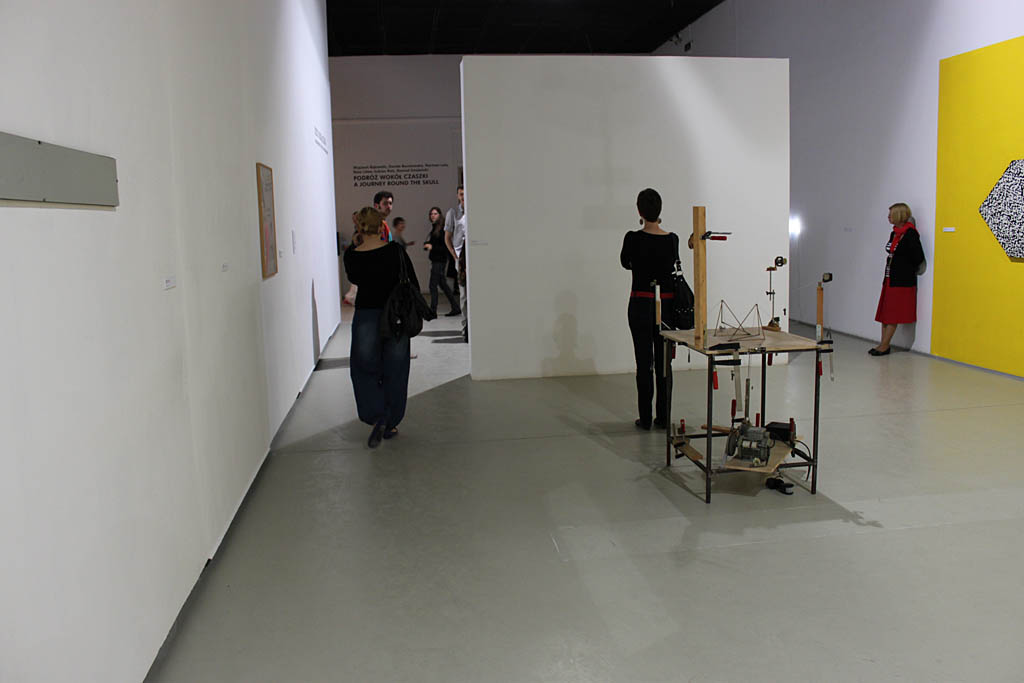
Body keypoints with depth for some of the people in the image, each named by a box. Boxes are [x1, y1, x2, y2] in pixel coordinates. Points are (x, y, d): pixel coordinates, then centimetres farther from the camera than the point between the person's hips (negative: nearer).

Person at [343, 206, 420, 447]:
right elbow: (413, 283, -3)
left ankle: (377, 417, -4)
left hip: (365, 317, 0)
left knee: (364, 369, 15)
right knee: (394, 372, 13)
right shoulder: (395, 250, -9)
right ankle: (390, 424, 20)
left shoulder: (351, 255, -7)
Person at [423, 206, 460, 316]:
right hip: (435, 260, 9)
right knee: (443, 284, 13)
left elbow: (446, 247, -16)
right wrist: (427, 245, 1)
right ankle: (456, 308, 19)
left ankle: (433, 311, -2)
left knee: (433, 286, -7)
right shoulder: (434, 228, 14)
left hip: (440, 260, -9)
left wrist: (432, 247, -22)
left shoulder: (442, 229, -13)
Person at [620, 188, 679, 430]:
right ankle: (663, 417, 16)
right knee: (664, 361, 10)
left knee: (644, 362, 3)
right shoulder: (672, 239, -2)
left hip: (641, 305, -3)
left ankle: (645, 418, 8)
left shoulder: (633, 238, -12)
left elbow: (625, 263, 7)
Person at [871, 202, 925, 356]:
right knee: (885, 313, 9)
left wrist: (907, 272, 0)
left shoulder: (910, 234, -13)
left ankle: (885, 345, 0)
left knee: (893, 314, -4)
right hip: (889, 279, 9)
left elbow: (919, 258, -14)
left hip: (902, 281, -9)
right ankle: (883, 344, 14)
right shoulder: (894, 233, 12)